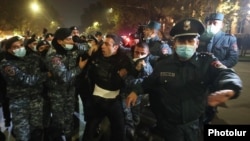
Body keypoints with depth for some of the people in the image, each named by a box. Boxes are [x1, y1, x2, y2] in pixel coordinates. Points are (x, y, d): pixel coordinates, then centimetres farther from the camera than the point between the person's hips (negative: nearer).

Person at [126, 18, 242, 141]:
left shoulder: (207, 62, -11)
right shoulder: (163, 64, -5)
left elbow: (225, 74, -30)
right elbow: (150, 82, 9)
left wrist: (229, 90, -52)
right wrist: (136, 91, -6)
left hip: (195, 125, 1)